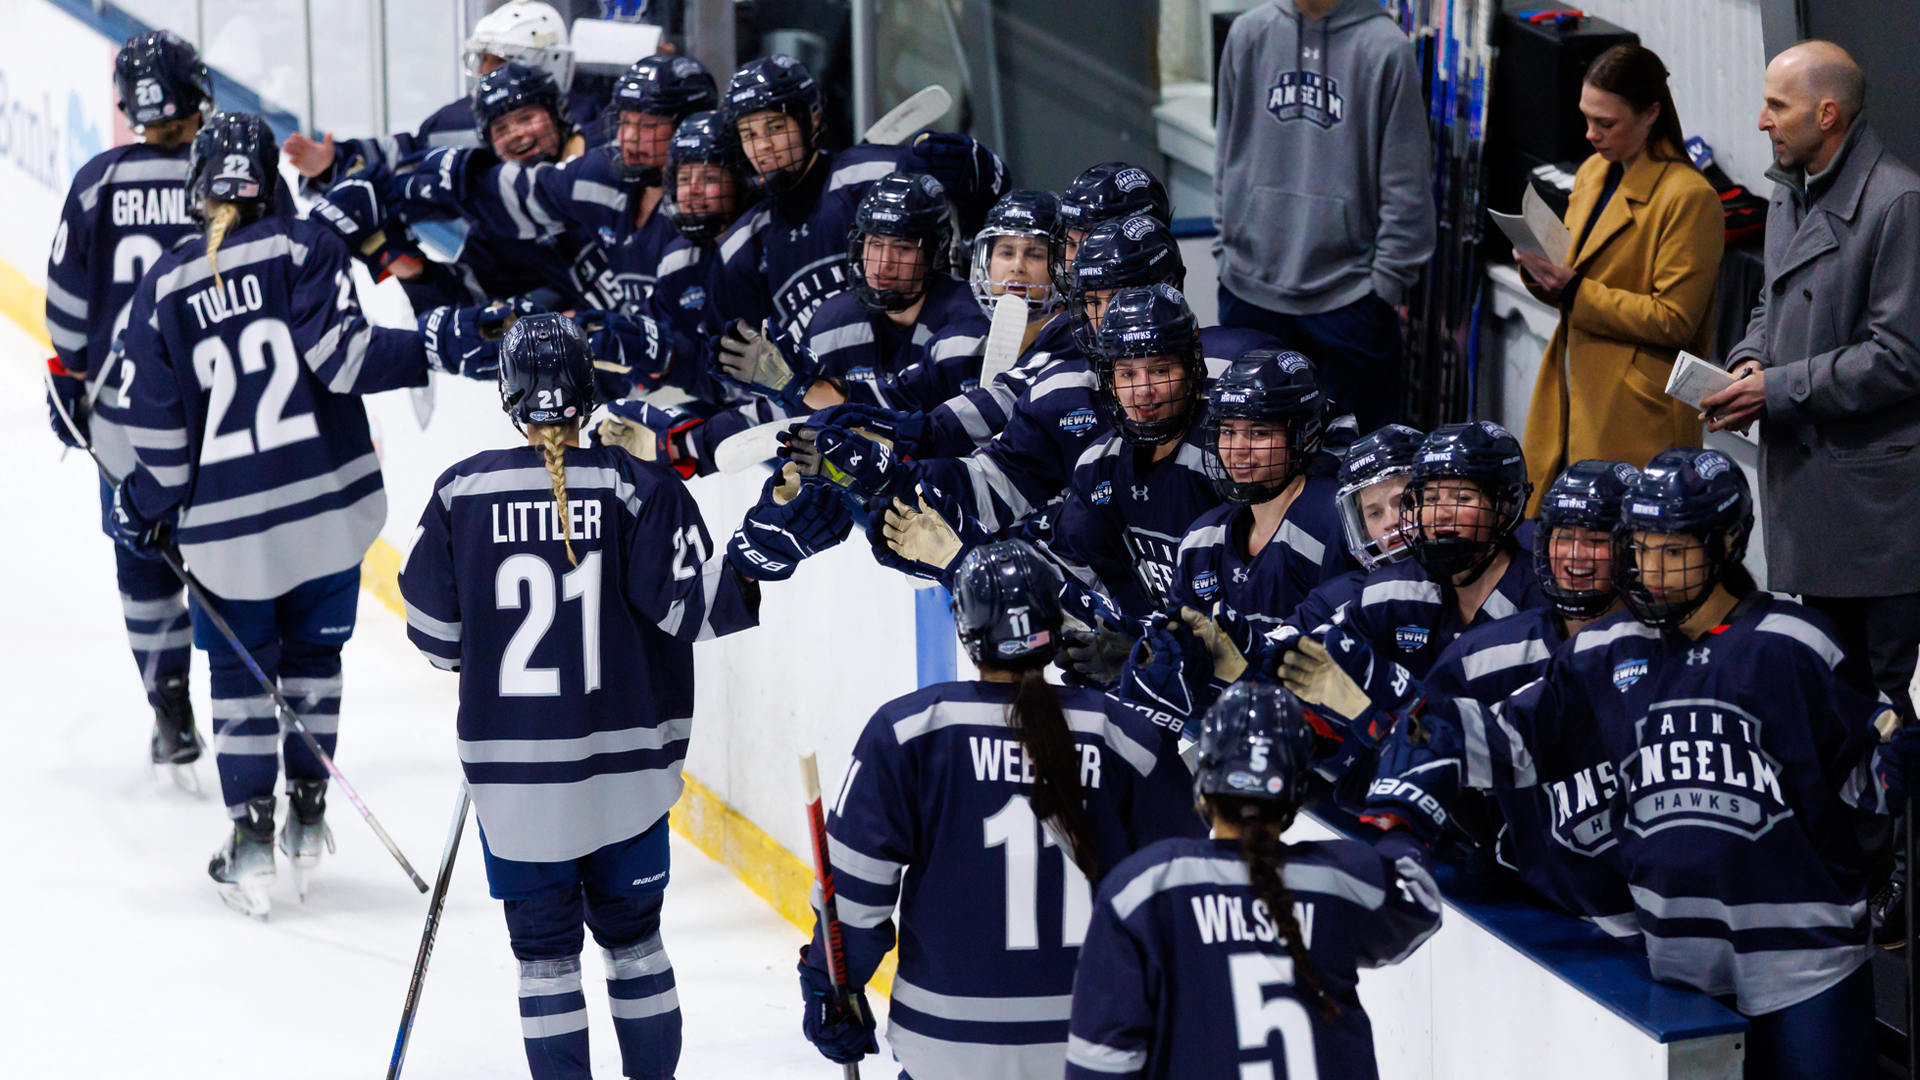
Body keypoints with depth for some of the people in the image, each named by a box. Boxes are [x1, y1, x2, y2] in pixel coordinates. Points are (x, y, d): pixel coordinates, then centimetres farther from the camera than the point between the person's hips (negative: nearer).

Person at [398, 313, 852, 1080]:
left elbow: (434, 634, 1)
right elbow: (690, 607, -11)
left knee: (543, 947, 8)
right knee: (632, 933, 17)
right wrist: (765, 551, -8)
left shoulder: (461, 492, -6)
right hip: (623, 761, 1)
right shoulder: (637, 488, -7)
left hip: (510, 765, -1)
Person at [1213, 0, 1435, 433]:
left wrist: (1387, 285, -5)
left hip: (1349, 301, -3)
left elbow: (1406, 188, -5)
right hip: (1250, 292, 3)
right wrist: (1227, 252, 10)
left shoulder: (1385, 48, -9)